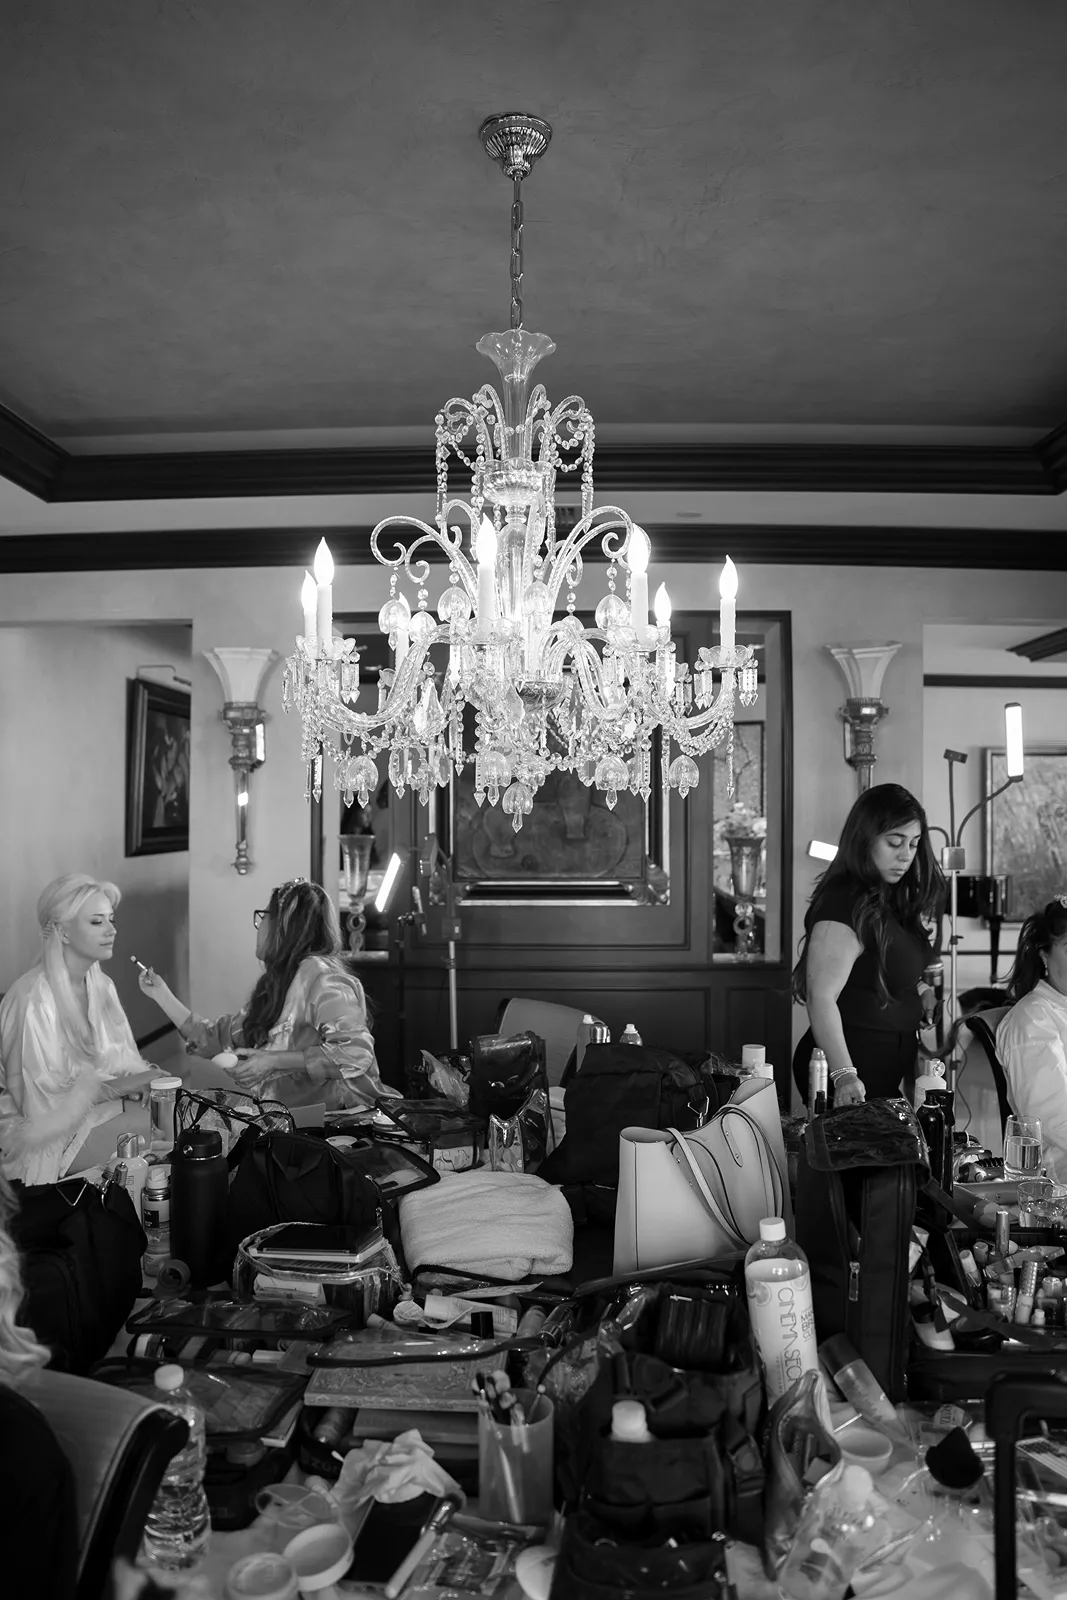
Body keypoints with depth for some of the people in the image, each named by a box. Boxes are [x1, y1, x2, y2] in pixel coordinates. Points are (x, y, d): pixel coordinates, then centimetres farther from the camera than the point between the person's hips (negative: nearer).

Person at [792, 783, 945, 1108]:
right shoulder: (845, 905, -20)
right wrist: (844, 1076, -35)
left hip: (892, 1065, 9)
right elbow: (821, 998, -25)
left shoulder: (893, 899, 9)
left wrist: (918, 990, 2)